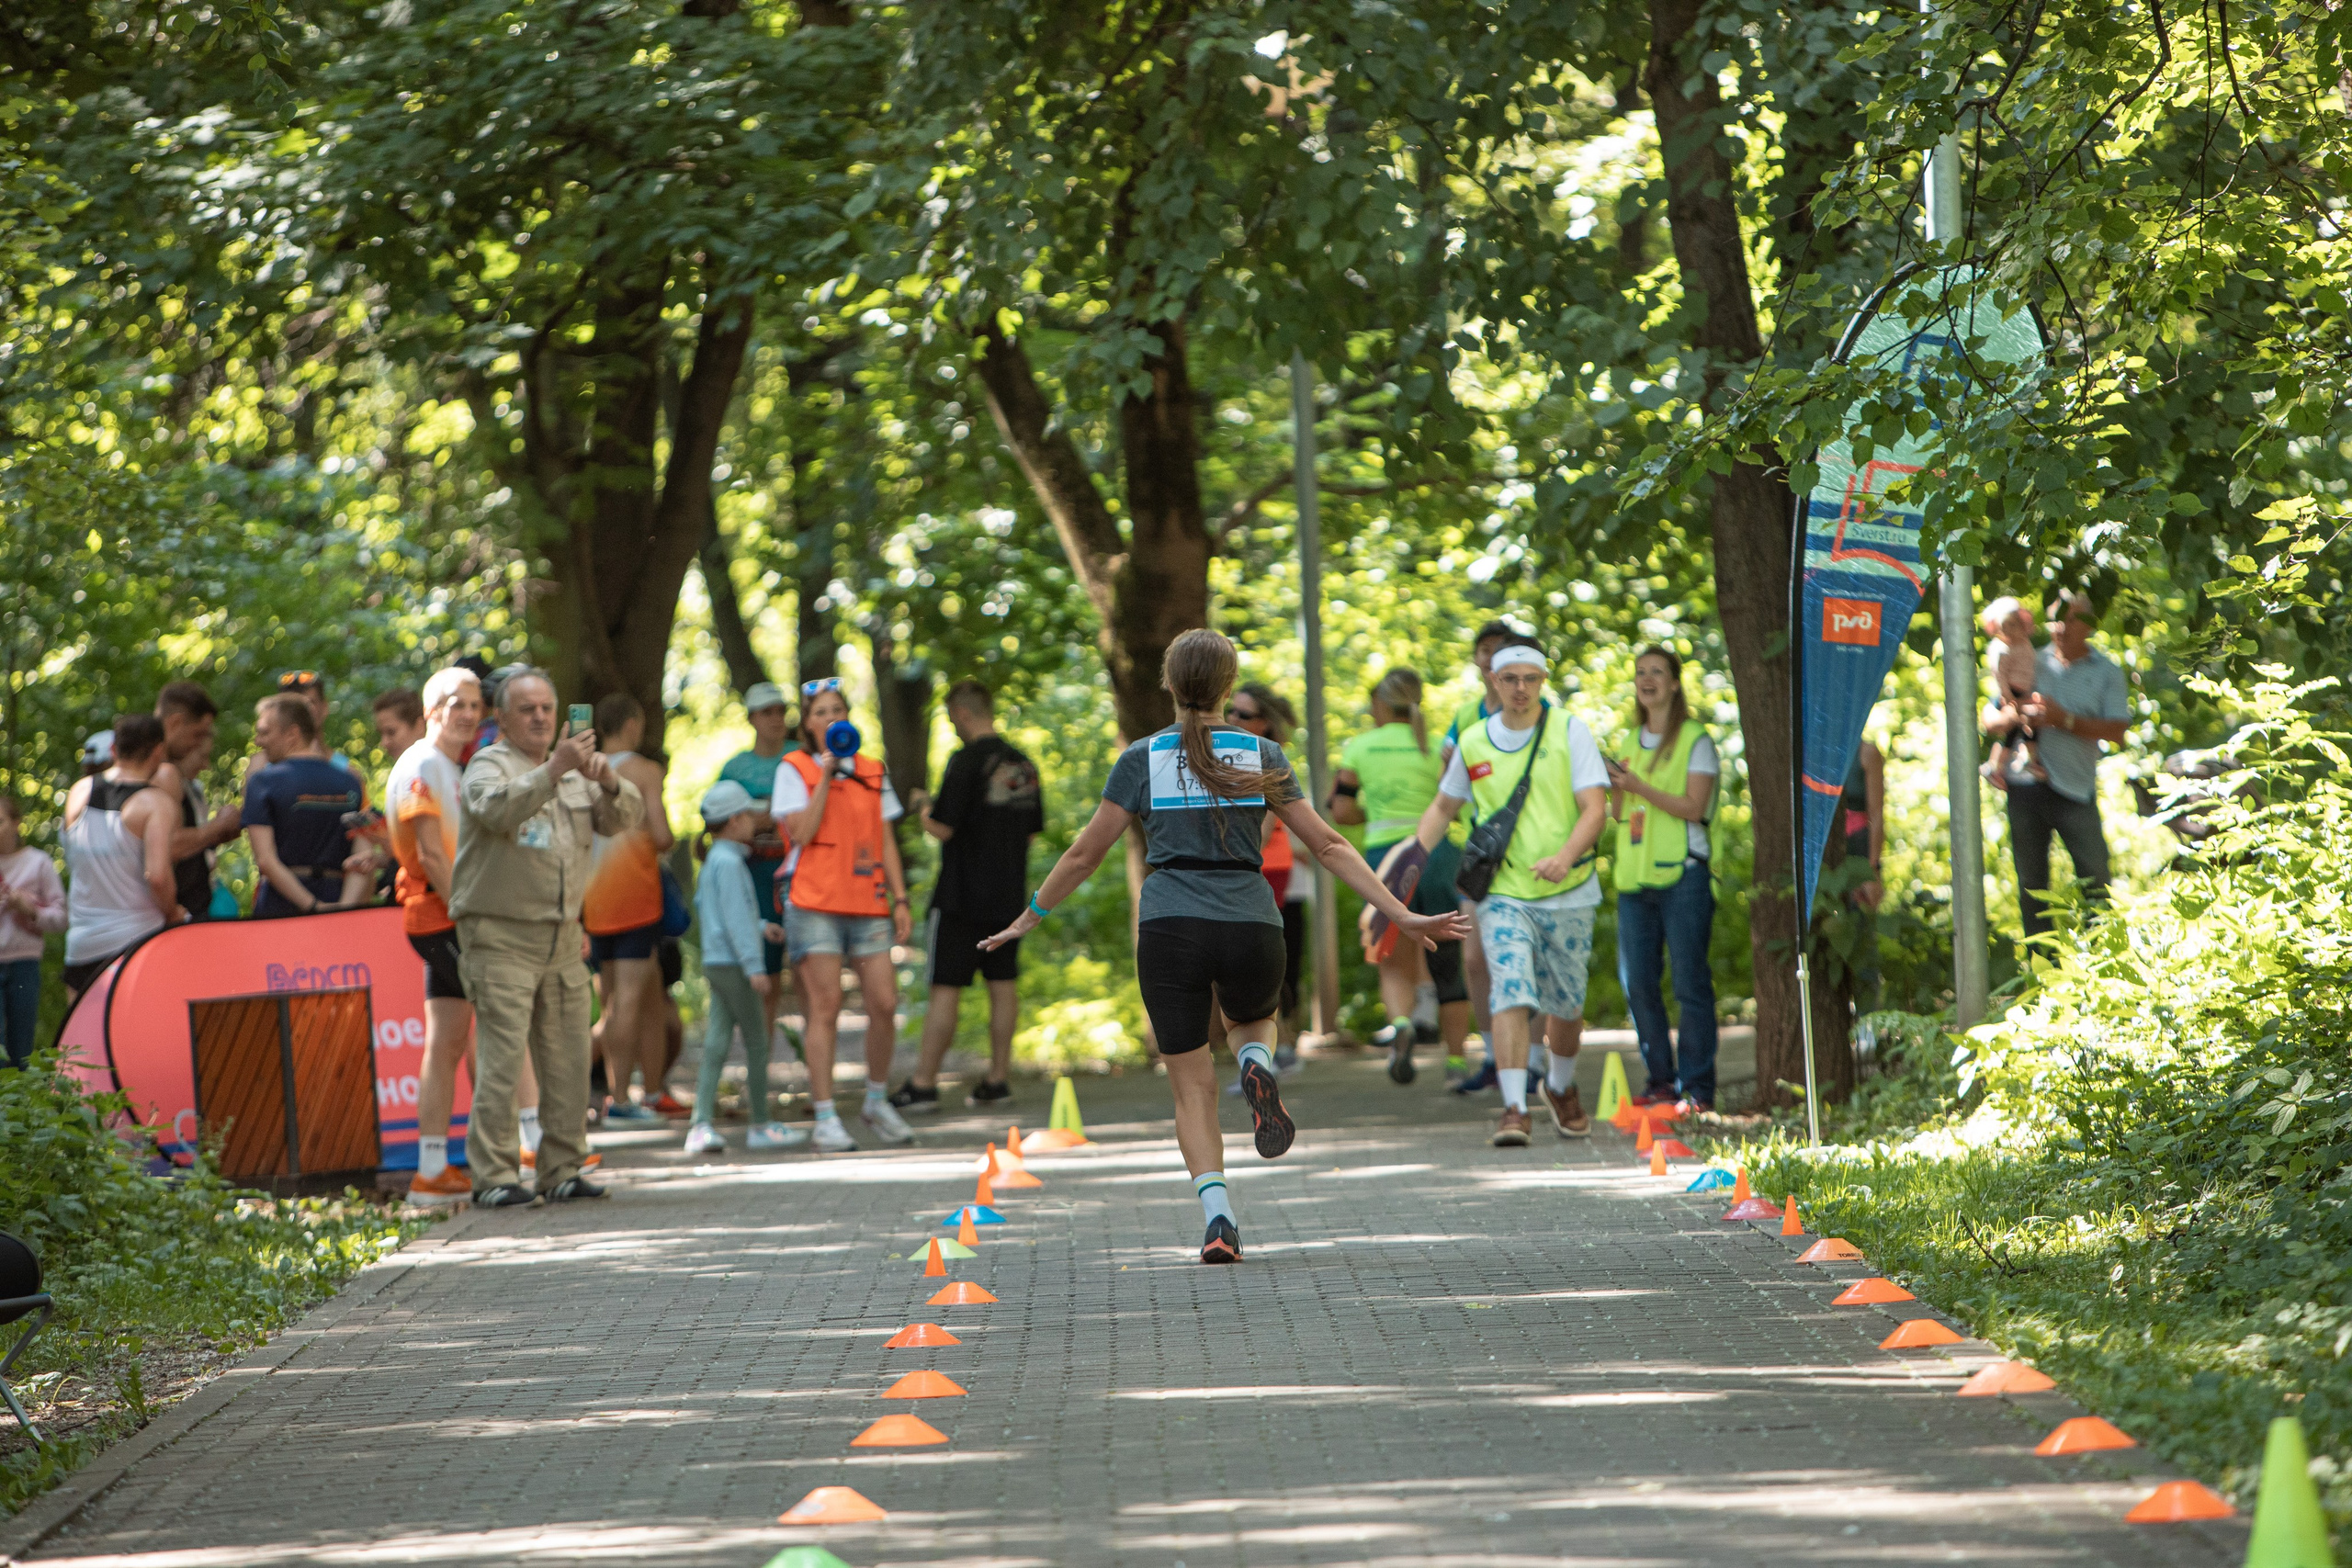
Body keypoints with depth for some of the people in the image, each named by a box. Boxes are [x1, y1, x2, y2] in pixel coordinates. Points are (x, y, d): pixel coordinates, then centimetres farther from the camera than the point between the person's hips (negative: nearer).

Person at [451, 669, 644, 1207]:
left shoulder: (574, 771, 17)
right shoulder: (489, 765, -3)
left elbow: (625, 817, 6)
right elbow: (497, 810, -25)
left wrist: (607, 781, -15)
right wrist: (553, 770, -35)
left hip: (562, 939, 6)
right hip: (501, 936, -6)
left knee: (569, 1060, 5)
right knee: (502, 1060, -11)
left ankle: (562, 1171, 13)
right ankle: (494, 1176, -10)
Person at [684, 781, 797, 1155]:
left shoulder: (712, 861, 16)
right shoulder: (729, 862, -14)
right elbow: (735, 917, -19)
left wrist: (760, 926, 25)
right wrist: (754, 965, -20)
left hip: (715, 962, 9)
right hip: (732, 963, -9)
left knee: (717, 1043, 5)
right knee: (756, 1042, -1)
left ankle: (702, 1124, -1)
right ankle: (762, 1125, 5)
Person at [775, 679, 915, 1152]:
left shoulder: (872, 772, 15)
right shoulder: (794, 770, 3)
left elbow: (886, 842, 16)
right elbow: (800, 832, -10)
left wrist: (900, 900, 9)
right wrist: (828, 776, -11)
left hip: (867, 900, 4)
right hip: (815, 901, -4)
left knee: (884, 1004, -3)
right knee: (826, 1007, -7)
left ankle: (877, 1101, 17)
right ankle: (825, 1118, -3)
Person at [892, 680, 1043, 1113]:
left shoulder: (967, 761, -15)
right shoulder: (1024, 764, 8)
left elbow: (942, 829, -17)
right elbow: (1033, 830, 15)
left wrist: (926, 812, 3)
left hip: (962, 896, -7)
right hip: (1009, 894, 7)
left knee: (946, 989, -4)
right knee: (1003, 984, 10)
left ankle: (923, 1083, -2)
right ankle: (998, 1077, 11)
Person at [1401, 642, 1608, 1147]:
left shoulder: (1569, 731, -3)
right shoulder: (1473, 742, 5)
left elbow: (1595, 807, -11)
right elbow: (1444, 806, 19)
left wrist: (1566, 856, -29)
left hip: (1568, 893, 0)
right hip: (1503, 892, 0)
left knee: (1565, 1002, 10)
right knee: (1512, 993, -17)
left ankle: (1561, 1087, 37)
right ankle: (1514, 1109, -22)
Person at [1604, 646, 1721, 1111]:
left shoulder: (1695, 739, -1)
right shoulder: (1630, 740, 17)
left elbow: (1694, 807, -11)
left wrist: (1639, 786, -17)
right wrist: (1617, 788, -2)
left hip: (1682, 875, -6)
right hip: (1635, 879, 6)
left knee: (1690, 982, -7)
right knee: (1639, 983, 4)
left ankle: (1698, 1087, -4)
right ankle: (1660, 1081, 13)